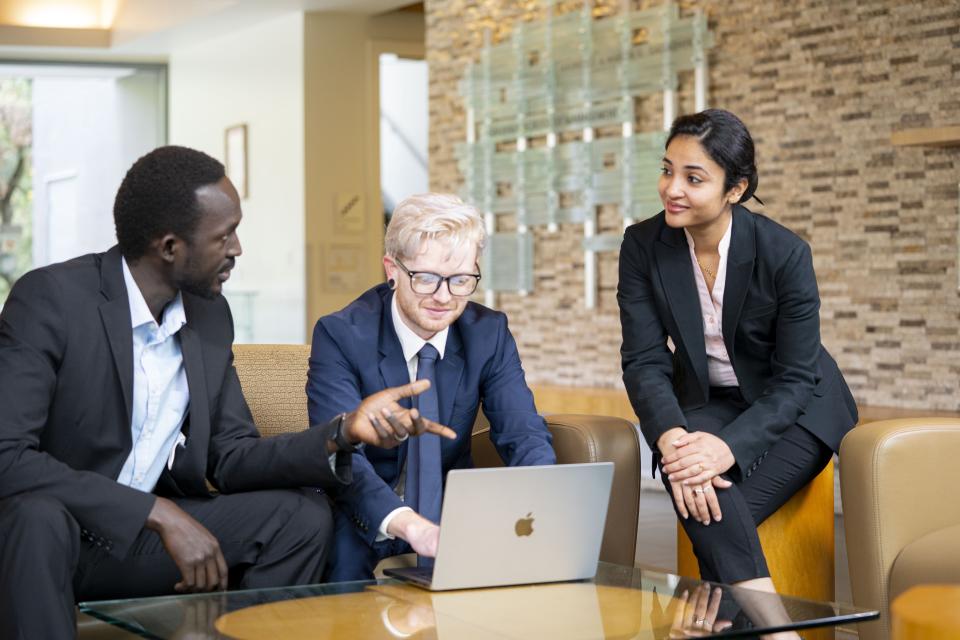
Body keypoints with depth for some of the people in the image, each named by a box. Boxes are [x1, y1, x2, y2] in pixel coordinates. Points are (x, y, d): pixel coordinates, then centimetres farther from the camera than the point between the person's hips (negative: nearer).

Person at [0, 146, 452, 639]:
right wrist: (160, 514, -29)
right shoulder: (49, 298, -18)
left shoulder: (209, 314, 3)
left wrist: (343, 432, -12)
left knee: (299, 517, -7)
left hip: (142, 538, 6)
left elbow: (229, 459, 5)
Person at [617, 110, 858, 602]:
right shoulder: (643, 246, -11)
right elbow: (644, 361, -15)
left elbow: (795, 379, -20)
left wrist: (730, 446, -37)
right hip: (707, 403, 3)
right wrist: (670, 436, -36)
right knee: (684, 467, -33)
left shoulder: (785, 253, -21)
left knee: (718, 512, -30)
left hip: (792, 410, -2)